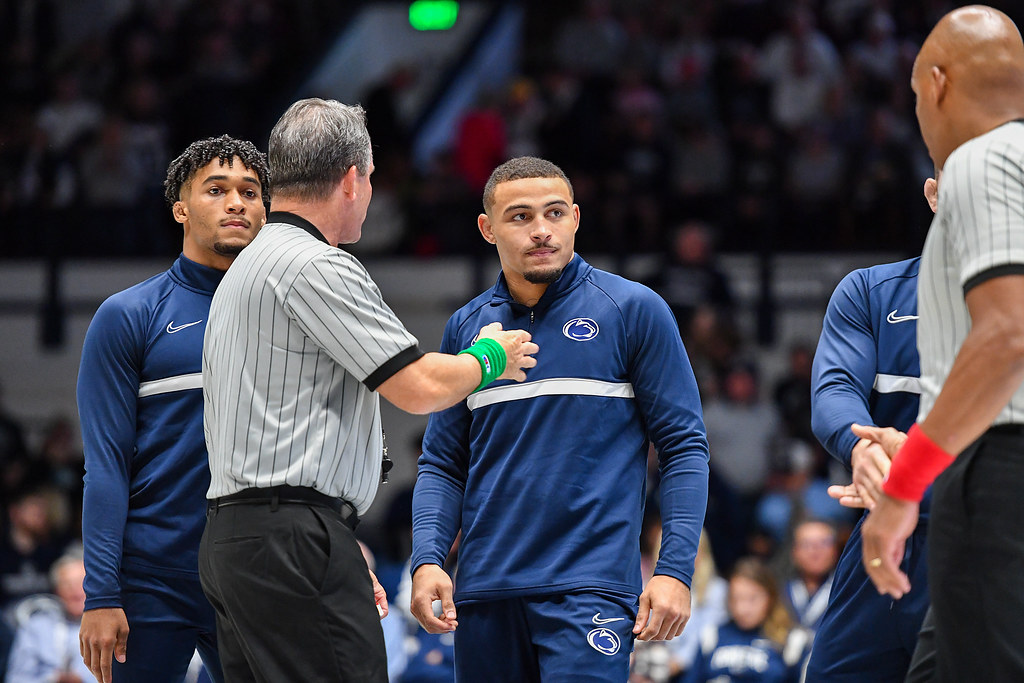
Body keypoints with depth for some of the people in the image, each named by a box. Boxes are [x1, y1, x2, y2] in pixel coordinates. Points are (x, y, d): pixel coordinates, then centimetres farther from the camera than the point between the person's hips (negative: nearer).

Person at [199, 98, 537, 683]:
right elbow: (419, 387, -12)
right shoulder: (317, 267, -10)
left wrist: (344, 557, 27)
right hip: (293, 543, -10)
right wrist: (490, 358, 9)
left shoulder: (246, 269, 23)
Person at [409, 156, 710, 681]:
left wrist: (675, 569, -10)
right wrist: (427, 559, -2)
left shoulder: (633, 310, 1)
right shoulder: (465, 327, 12)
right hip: (485, 593, 4)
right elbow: (443, 462, 14)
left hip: (590, 587, -4)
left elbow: (683, 445, -1)